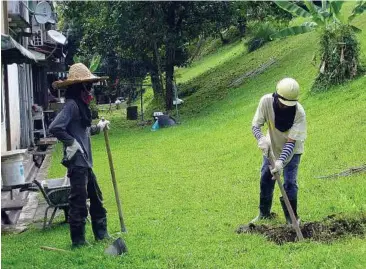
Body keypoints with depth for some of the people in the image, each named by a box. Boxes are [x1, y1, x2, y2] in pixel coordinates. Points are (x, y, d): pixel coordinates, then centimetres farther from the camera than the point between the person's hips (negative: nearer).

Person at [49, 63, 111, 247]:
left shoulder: (81, 104, 13)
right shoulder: (71, 104, -17)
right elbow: (55, 128, -27)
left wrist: (98, 127, 19)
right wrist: (71, 143, -19)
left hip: (85, 161, 10)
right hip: (76, 161, -10)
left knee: (96, 197, 18)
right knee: (78, 201, -2)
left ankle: (101, 234, 30)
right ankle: (78, 240, 8)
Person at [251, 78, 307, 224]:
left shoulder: (299, 112, -34)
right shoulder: (266, 101, -29)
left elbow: (291, 142, -32)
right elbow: (255, 125, -24)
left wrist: (281, 161, -45)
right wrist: (261, 139, -46)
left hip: (292, 150, -3)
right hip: (272, 146, 3)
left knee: (289, 182, -9)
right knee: (266, 178, 7)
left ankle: (292, 217, 11)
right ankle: (264, 213, 26)